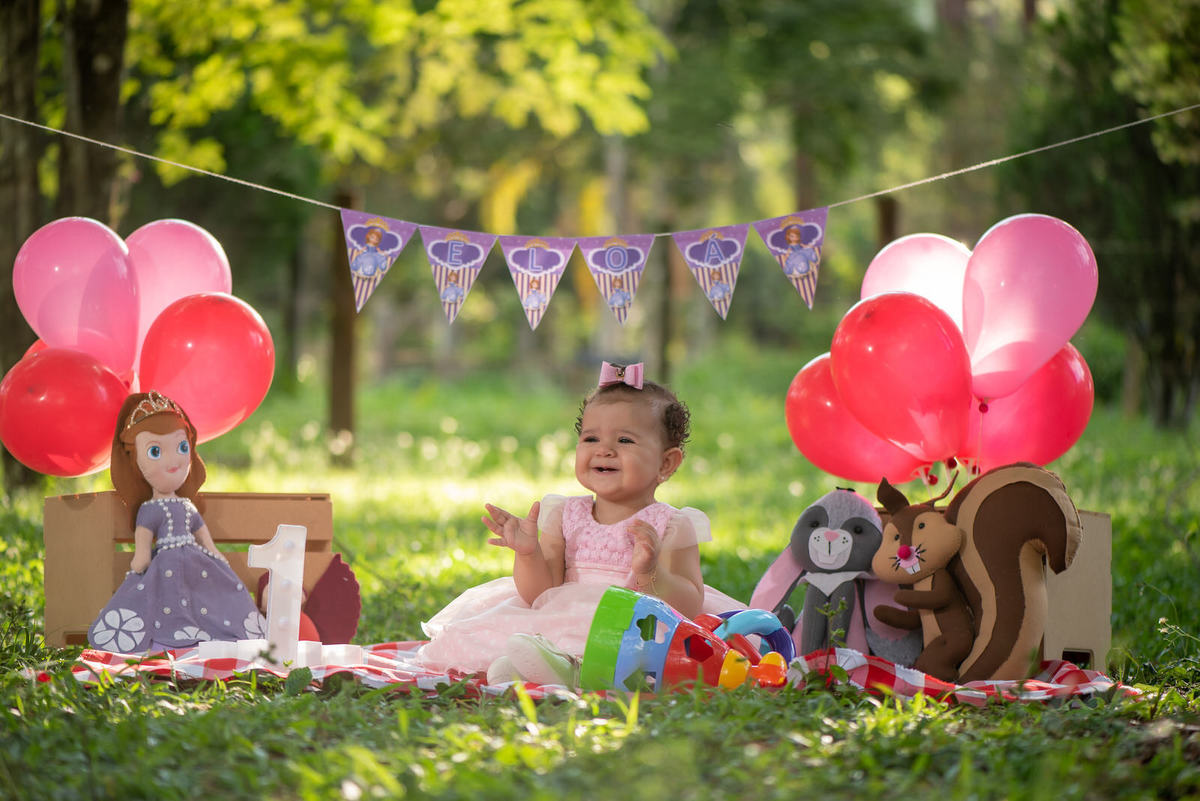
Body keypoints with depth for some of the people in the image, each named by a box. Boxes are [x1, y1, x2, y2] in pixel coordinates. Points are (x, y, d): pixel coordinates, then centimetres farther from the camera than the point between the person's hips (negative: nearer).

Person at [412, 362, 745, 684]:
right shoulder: (565, 515, 12)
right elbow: (539, 595, 6)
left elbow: (690, 607, -7)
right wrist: (528, 553, -13)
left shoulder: (671, 526, 1)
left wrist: (651, 573, -25)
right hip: (564, 622, 4)